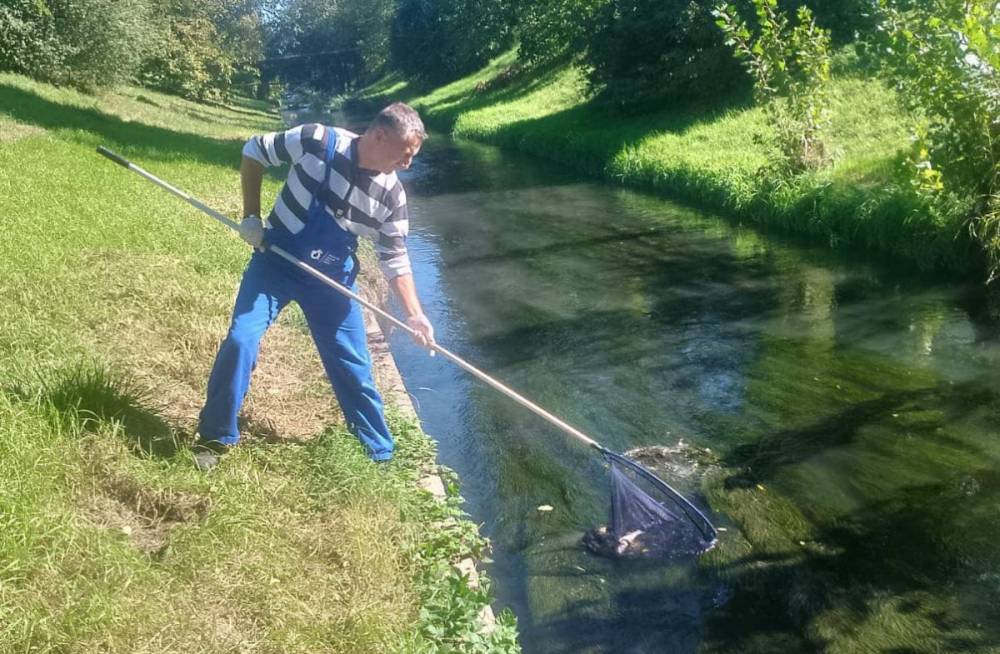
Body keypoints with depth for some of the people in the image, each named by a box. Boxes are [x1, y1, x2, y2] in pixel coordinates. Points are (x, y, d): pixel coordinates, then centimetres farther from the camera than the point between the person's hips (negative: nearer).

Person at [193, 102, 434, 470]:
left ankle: (381, 455, 22)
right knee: (240, 341, -14)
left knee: (354, 367, 5)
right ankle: (216, 439, 7)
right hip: (275, 261, -2)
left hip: (332, 280, 2)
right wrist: (251, 216, -9)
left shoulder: (391, 195, -11)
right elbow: (255, 151, -4)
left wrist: (414, 314, -12)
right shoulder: (317, 141, -19)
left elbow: (394, 259, -2)